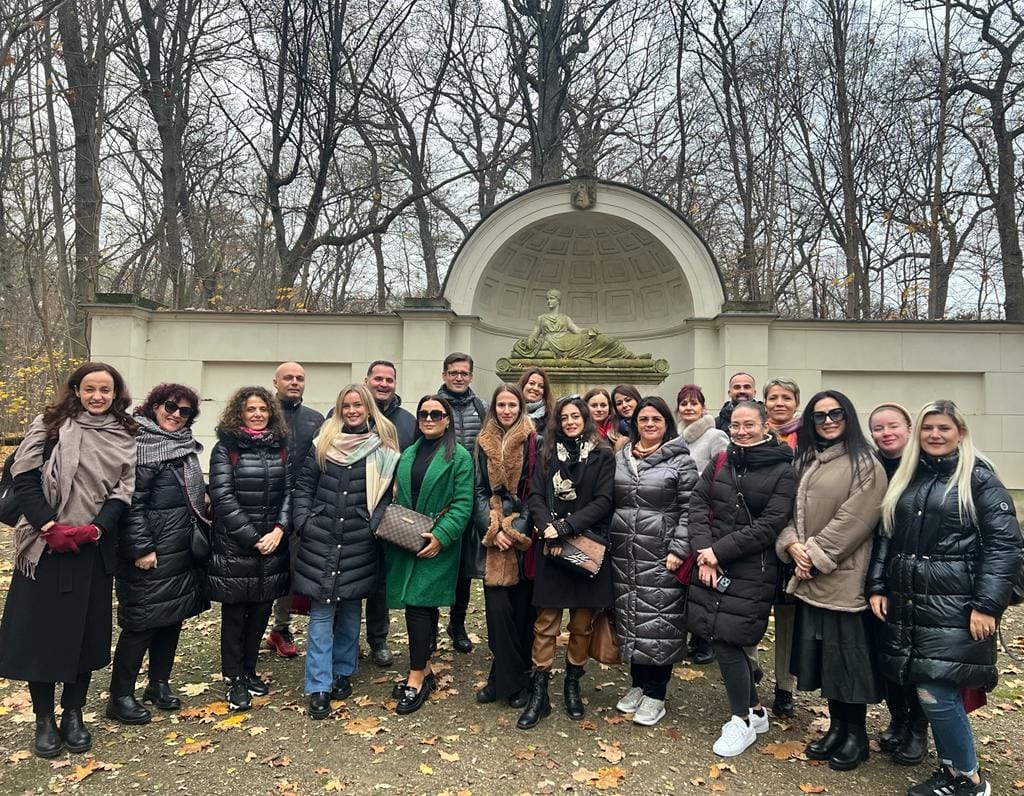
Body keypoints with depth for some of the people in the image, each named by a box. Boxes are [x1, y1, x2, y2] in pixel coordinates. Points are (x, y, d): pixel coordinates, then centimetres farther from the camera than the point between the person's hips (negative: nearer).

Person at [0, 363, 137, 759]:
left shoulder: (126, 436, 6)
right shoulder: (51, 425, 1)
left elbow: (124, 490, 0)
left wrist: (94, 529, -14)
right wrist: (49, 526, -15)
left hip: (94, 548, 2)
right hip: (45, 545, -1)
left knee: (87, 630, 8)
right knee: (39, 628, 3)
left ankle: (73, 715, 24)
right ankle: (44, 719, 19)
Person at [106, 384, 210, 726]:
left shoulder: (185, 445, 12)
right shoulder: (140, 445, -13)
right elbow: (132, 502, -18)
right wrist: (141, 549, -20)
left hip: (184, 551, 8)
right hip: (153, 553, -8)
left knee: (173, 617, 15)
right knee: (142, 622, 0)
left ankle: (159, 684, 29)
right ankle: (120, 697, 15)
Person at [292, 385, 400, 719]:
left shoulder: (383, 449, 1)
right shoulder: (324, 443, 5)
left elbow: (386, 495, 1)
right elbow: (303, 486, 6)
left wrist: (375, 526, -12)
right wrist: (304, 521, -4)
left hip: (359, 543, 0)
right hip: (320, 541, 0)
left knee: (351, 608, 13)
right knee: (321, 611, 2)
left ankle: (343, 672, 31)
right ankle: (318, 687, 9)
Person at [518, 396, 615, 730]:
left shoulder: (603, 456, 1)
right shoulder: (548, 455, 10)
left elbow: (603, 502, -7)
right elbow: (535, 496, 3)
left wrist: (566, 527, -16)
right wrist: (546, 527, -15)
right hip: (551, 547, 1)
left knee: (582, 623, 8)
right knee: (546, 622, 1)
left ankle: (572, 684, 25)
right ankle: (539, 693, 10)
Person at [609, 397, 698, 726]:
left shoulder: (680, 460, -3)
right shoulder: (620, 458, 11)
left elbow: (689, 509, -6)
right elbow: (607, 502, 16)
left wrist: (678, 550, -12)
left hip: (660, 557, -4)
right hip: (624, 555, 5)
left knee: (659, 624, 1)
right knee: (630, 618, 13)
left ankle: (655, 694, 15)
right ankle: (638, 683, 30)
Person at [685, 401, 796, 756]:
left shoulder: (782, 472, -6)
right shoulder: (720, 463, 8)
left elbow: (769, 526, -13)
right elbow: (698, 504, 1)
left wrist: (719, 551, -15)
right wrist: (703, 551, -13)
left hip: (752, 571, -5)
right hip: (713, 564, 5)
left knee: (726, 640, -6)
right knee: (724, 639, 10)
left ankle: (742, 720, 17)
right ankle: (755, 710, 32)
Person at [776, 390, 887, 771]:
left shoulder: (865, 465, -8)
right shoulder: (804, 462, 12)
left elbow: (853, 519, -15)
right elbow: (790, 509, 10)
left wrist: (816, 554, -16)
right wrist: (792, 544, -8)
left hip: (844, 578, -6)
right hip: (809, 577, 6)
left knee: (847, 652, 4)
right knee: (821, 652, 14)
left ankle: (856, 734, 22)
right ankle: (836, 726, 31)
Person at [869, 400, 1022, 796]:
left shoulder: (979, 479, -4)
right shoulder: (905, 478, 12)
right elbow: (886, 537, 16)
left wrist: (987, 605, -14)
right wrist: (877, 586, 8)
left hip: (955, 607, -5)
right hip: (907, 604, 5)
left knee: (936, 692, -7)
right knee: (934, 691, 9)